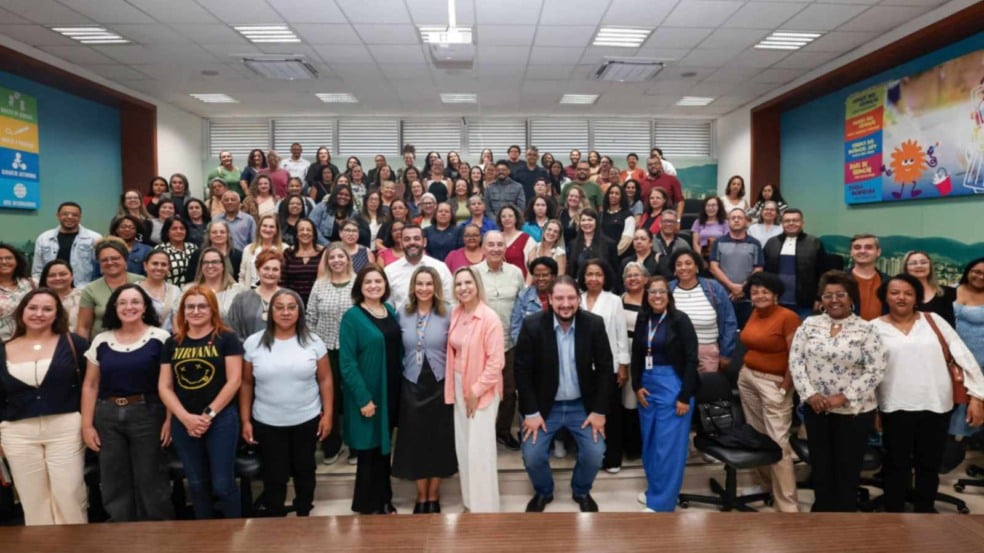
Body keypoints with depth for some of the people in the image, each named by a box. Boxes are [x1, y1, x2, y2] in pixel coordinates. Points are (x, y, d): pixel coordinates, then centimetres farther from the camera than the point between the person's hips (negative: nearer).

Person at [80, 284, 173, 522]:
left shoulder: (160, 338, -5)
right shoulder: (101, 341, 6)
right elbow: (90, 385, 10)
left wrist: (169, 419, -12)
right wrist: (87, 424, 5)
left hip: (147, 414, -4)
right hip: (107, 417, 4)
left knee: (151, 481, 4)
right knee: (114, 483, 12)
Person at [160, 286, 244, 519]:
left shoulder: (226, 339, -3)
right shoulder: (173, 343, 7)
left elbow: (234, 380, -8)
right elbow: (164, 387, 4)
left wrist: (209, 414, -13)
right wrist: (186, 417, -9)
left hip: (221, 419, -4)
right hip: (183, 423, 4)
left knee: (223, 483, -2)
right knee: (197, 484, 14)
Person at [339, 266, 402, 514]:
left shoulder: (391, 312, 7)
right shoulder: (352, 316, -12)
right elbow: (347, 362, -16)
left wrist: (401, 388, 5)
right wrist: (363, 398, -20)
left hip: (391, 392, 6)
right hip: (366, 395, -6)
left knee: (384, 447, 18)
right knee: (370, 448, 6)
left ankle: (383, 500, 33)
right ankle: (369, 505, 24)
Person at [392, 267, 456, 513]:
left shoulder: (447, 314, -5)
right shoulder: (403, 314, 2)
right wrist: (400, 376, 2)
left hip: (440, 385, -1)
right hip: (412, 385, 2)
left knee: (439, 441, 6)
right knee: (415, 441, 7)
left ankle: (433, 497, 23)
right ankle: (421, 497, 23)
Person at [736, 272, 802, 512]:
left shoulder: (788, 317, -13)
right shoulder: (754, 315, 10)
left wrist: (784, 389, -14)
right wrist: (744, 369, 8)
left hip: (774, 382, -7)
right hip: (747, 378, 7)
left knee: (778, 443, -8)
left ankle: (788, 504, -2)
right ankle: (768, 485, 27)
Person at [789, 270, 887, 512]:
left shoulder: (866, 330, -6)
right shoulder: (809, 325, 2)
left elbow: (875, 370, -11)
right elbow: (795, 361, 0)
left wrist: (843, 397, -16)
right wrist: (809, 394, -12)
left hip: (854, 411, -2)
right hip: (816, 409, 3)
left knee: (848, 468, 9)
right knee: (820, 465, 14)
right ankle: (822, 508, 31)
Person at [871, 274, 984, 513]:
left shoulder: (933, 320, 2)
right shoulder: (875, 328, -2)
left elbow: (964, 355, 0)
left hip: (936, 406, 1)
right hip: (895, 409, -1)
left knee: (929, 465, 14)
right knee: (896, 465, 10)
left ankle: (924, 511, 32)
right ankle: (894, 515, 24)